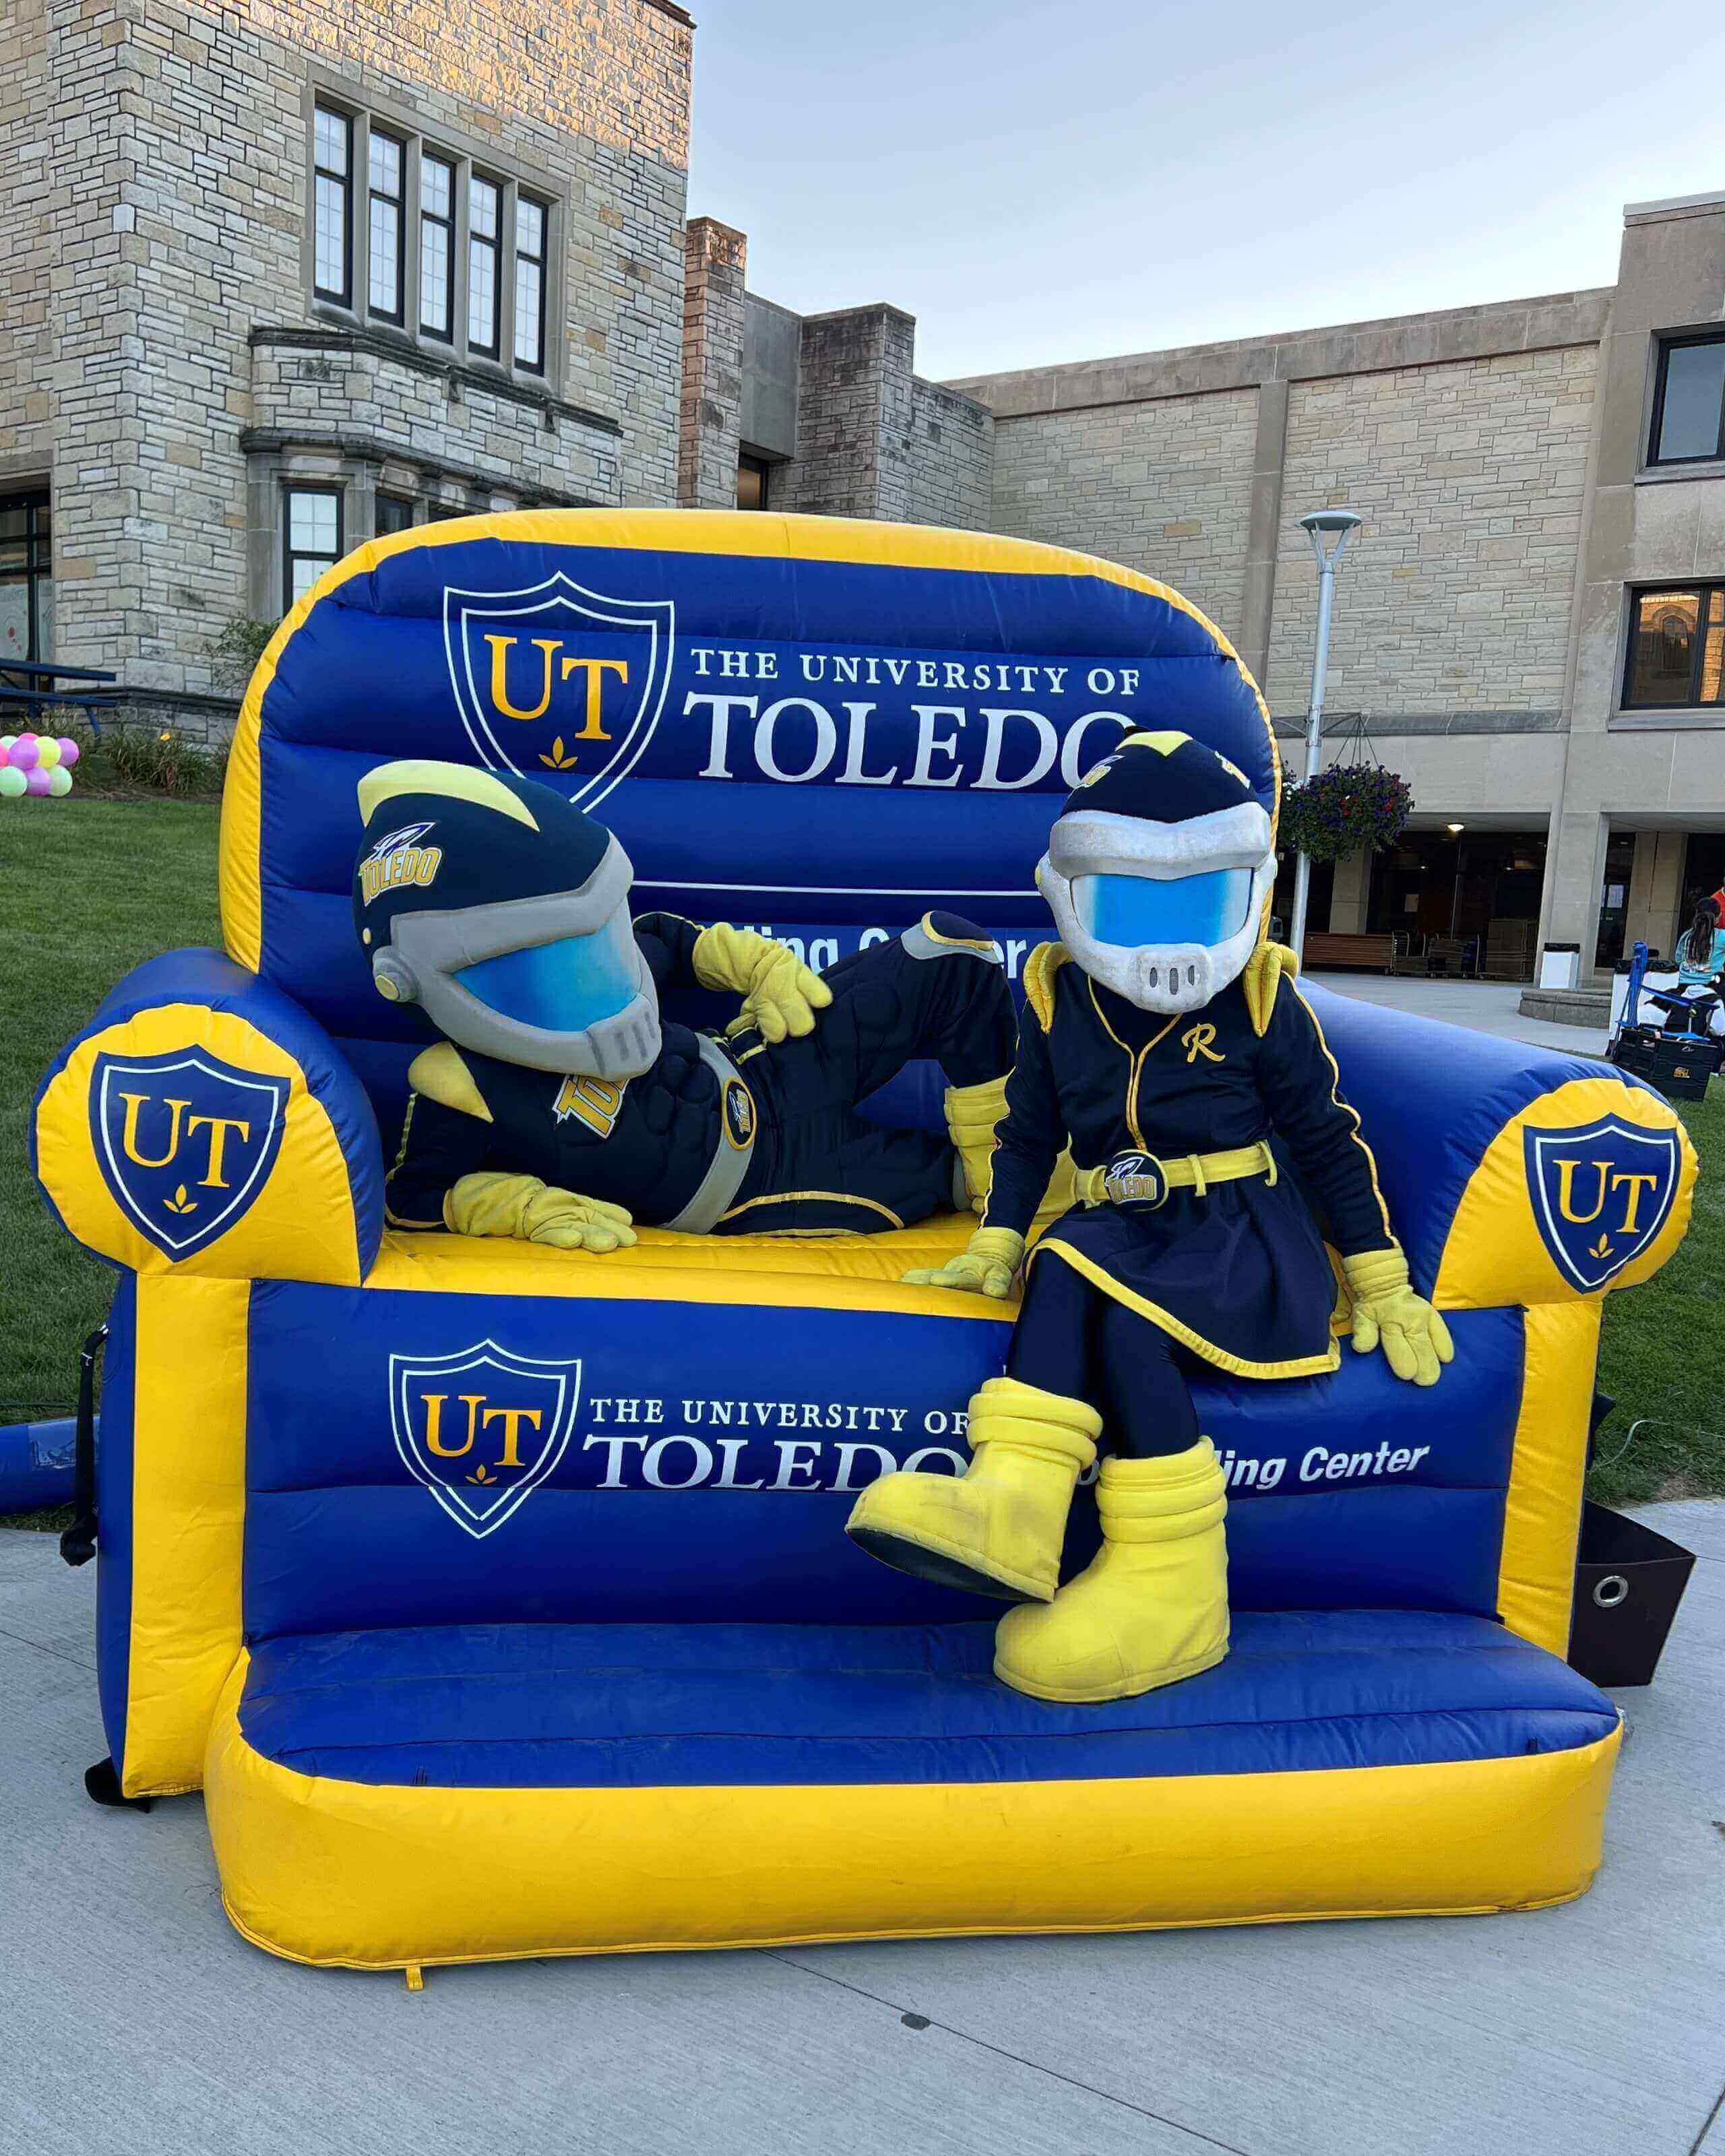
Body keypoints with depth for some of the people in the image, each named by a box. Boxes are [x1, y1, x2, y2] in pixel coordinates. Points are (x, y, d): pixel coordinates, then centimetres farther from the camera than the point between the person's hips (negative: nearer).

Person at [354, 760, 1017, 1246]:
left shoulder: (582, 957, -9)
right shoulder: (465, 1094, -24)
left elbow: (664, 938, 12)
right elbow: (413, 1198, -9)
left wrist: (759, 962, -4)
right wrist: (530, 1208, -24)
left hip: (764, 1074, 5)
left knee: (951, 956, -7)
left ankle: (993, 1160, 6)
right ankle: (968, 1175, 16)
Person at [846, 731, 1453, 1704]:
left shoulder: (1260, 998, 3)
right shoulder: (1057, 999, 10)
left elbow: (1329, 1138, 7)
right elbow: (1028, 1134, 17)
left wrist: (1381, 1283, 6)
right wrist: (998, 1243, 4)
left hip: (1246, 1229, -3)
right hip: (1123, 1225, 3)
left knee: (1105, 1288, -33)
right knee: (1065, 1268, -33)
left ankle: (1173, 1582, -33)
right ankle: (1014, 1504, -49)